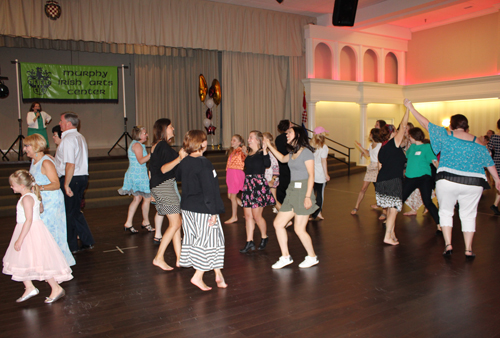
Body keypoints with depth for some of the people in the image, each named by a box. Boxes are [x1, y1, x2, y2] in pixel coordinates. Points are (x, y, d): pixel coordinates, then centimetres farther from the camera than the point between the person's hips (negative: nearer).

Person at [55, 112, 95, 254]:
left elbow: (70, 164, -25)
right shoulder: (80, 137, 13)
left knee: (69, 214, 5)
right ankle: (87, 242, 20)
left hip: (71, 179, -9)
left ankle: (71, 246, 17)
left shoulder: (68, 139, -17)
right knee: (75, 211, 18)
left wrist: (66, 184, -22)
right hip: (83, 177, 9)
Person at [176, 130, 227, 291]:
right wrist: (214, 211, -17)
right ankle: (198, 276, 7)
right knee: (208, 240, 3)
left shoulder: (184, 162, 5)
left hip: (187, 207, 9)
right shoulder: (204, 164, -19)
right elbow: (209, 190, -20)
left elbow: (177, 177, 26)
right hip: (203, 211, -9)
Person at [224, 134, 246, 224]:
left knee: (233, 196, -2)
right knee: (230, 196, 12)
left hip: (237, 173, -9)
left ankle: (234, 217, 11)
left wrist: (245, 152, -49)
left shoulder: (241, 151, -9)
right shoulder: (231, 151, 18)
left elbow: (245, 158, -31)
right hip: (230, 174, 9)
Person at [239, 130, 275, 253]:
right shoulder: (249, 155, 14)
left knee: (256, 215, -3)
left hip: (259, 184, -8)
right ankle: (249, 242, 13)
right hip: (248, 184, 8)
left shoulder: (262, 153, -7)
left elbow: (267, 164, -25)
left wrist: (265, 151, -30)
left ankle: (264, 237, 20)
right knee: (247, 214, 6)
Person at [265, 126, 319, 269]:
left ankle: (312, 257, 18)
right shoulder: (293, 153, 14)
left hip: (302, 191, -9)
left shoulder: (306, 152, -10)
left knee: (299, 229, -4)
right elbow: (282, 159, 36)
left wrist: (308, 196, -20)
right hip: (292, 192, 9)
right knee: (278, 223, 5)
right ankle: (285, 257, 16)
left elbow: (311, 175, -14)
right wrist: (269, 145, 32)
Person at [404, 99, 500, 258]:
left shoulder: (446, 135, 0)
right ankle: (468, 249, 15)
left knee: (445, 211, 15)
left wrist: (411, 108, 14)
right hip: (473, 184, 2)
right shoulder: (478, 143, 8)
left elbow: (426, 124, 5)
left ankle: (448, 244, 6)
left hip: (447, 180, -2)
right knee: (468, 215, 14)